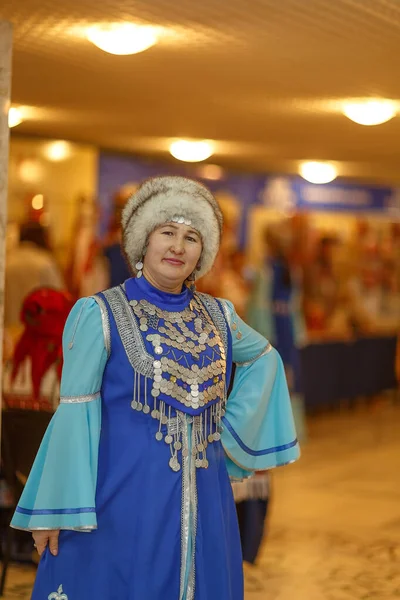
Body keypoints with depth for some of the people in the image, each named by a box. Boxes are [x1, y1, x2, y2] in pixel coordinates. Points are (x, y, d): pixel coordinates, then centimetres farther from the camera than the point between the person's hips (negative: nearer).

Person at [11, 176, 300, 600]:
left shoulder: (217, 316, 7)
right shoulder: (101, 315, -6)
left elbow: (264, 358, 25)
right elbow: (75, 412, -8)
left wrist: (236, 434, 14)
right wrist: (54, 510, -10)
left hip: (201, 503, 5)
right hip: (125, 500, -5)